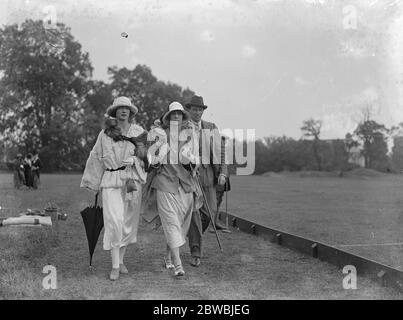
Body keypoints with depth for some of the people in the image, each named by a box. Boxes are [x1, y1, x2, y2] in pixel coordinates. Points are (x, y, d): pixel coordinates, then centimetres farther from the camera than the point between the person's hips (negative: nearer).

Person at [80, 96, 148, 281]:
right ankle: (114, 266, -5)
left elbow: (146, 154, 9)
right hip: (111, 180, -2)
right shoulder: (105, 134, 6)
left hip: (132, 179, 2)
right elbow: (96, 157, 13)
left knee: (129, 221, 7)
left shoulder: (138, 132, 7)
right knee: (114, 221, -11)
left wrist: (133, 159, -10)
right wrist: (93, 183, 15)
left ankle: (121, 260, 22)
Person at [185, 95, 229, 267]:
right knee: (193, 212, -6)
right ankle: (196, 253, 1)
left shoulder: (211, 128, 10)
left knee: (210, 212, -1)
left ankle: (192, 234, 30)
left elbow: (219, 150, 7)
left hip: (207, 173, 2)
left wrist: (222, 172, -4)